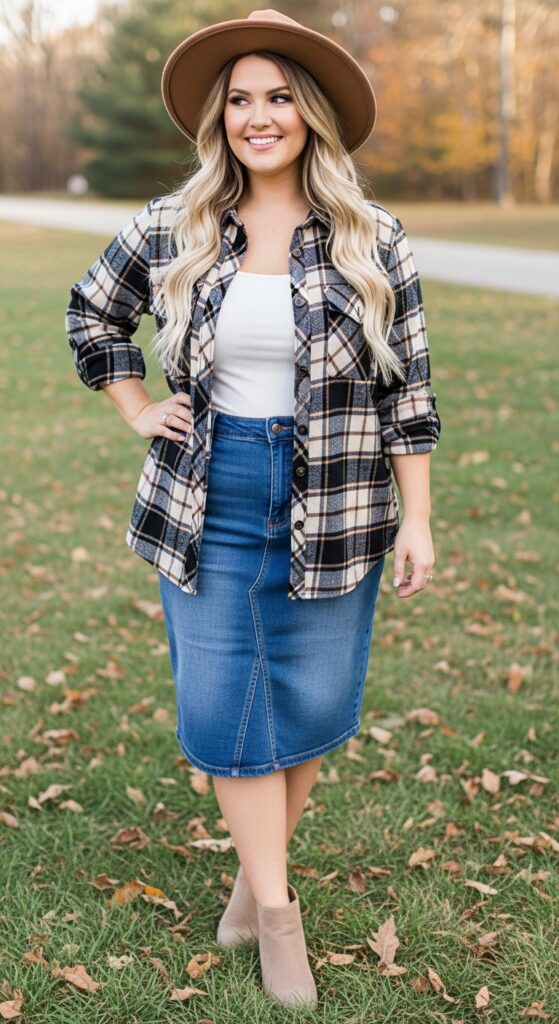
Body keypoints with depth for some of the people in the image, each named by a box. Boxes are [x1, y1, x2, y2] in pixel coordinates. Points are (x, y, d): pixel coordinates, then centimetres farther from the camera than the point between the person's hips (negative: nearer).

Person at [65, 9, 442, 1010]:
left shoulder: (372, 238, -4)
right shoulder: (170, 230, 0)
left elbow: (407, 387, -2)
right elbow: (90, 313, 16)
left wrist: (417, 519, -4)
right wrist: (140, 412, 6)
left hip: (333, 513, -1)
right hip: (210, 507, 1)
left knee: (307, 703, 9)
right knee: (226, 707, 4)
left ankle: (258, 868, 33)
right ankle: (275, 909, 19)